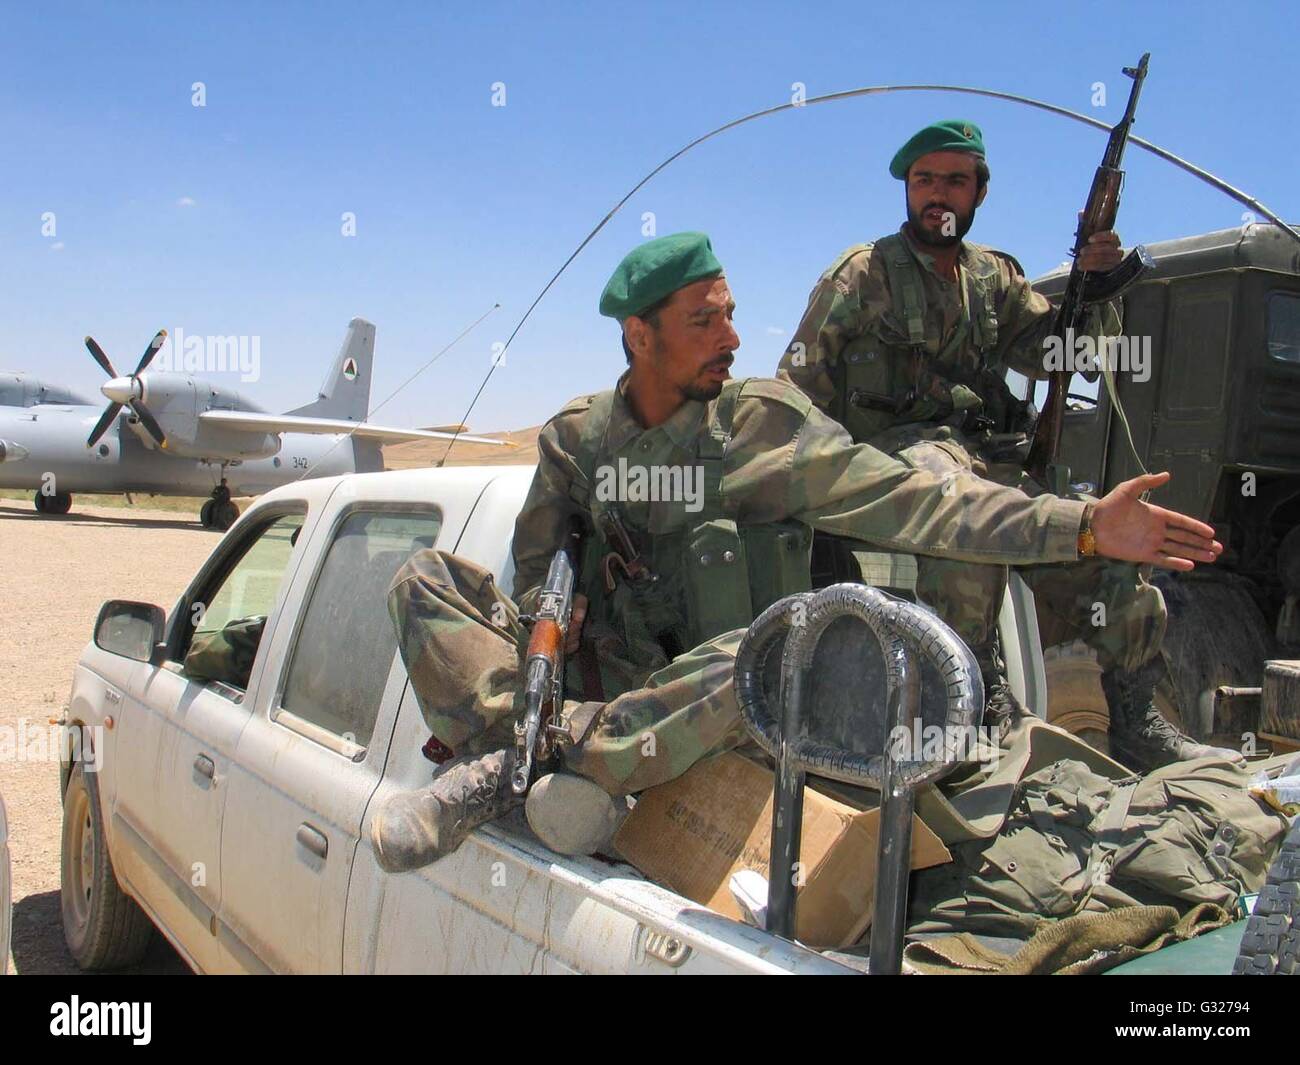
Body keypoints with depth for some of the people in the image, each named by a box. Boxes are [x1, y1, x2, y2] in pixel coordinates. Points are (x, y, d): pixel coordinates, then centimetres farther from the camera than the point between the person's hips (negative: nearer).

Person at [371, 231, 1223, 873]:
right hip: (603, 679, 3)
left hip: (706, 697, -2)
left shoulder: (764, 422, -3)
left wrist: (1082, 525, -19)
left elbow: (912, 501, -10)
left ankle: (501, 768, -31)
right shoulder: (577, 436, 7)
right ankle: (510, 737, -33)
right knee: (427, 578, -9)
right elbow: (533, 572, 12)